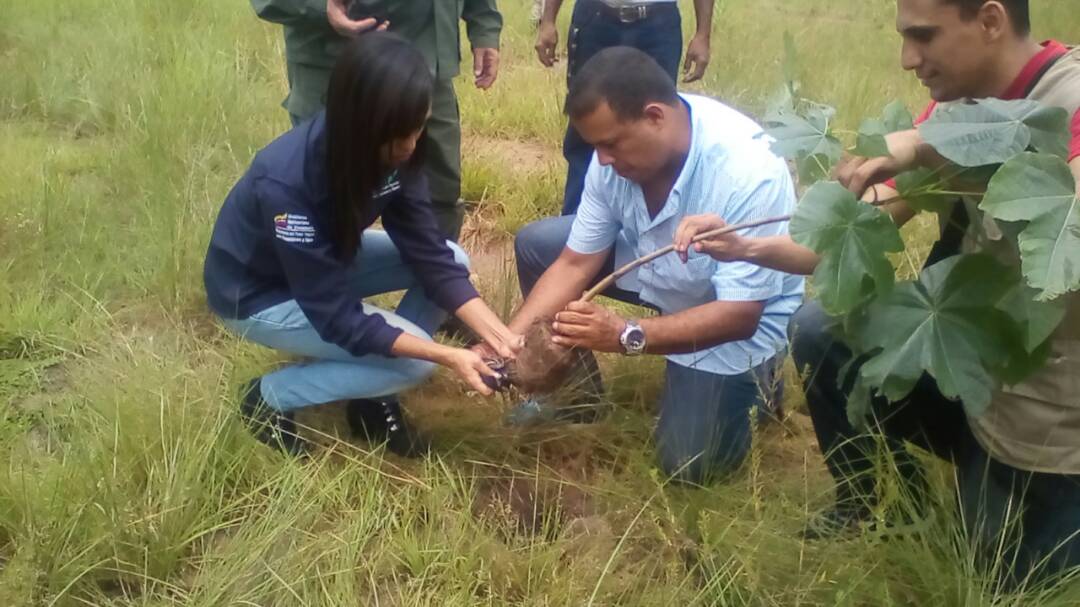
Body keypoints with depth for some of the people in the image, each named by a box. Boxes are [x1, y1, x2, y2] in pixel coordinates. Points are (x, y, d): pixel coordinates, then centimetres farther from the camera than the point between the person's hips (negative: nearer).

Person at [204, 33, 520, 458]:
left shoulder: (391, 152, -18)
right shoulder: (286, 182, -38)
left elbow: (430, 254, -16)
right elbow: (337, 317, -33)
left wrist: (500, 336, -27)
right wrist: (449, 356, -36)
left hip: (327, 260, 7)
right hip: (258, 293, -7)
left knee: (453, 260, -9)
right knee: (413, 358, -20)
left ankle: (374, 396, 4)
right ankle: (269, 397, 0)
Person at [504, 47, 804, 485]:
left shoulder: (748, 173, -38)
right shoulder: (620, 151, -21)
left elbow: (739, 314, -35)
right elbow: (575, 264, -13)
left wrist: (627, 336, -46)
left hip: (744, 315, -5)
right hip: (656, 265, 6)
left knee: (689, 464, -12)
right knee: (535, 245, -6)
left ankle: (752, 379, 18)